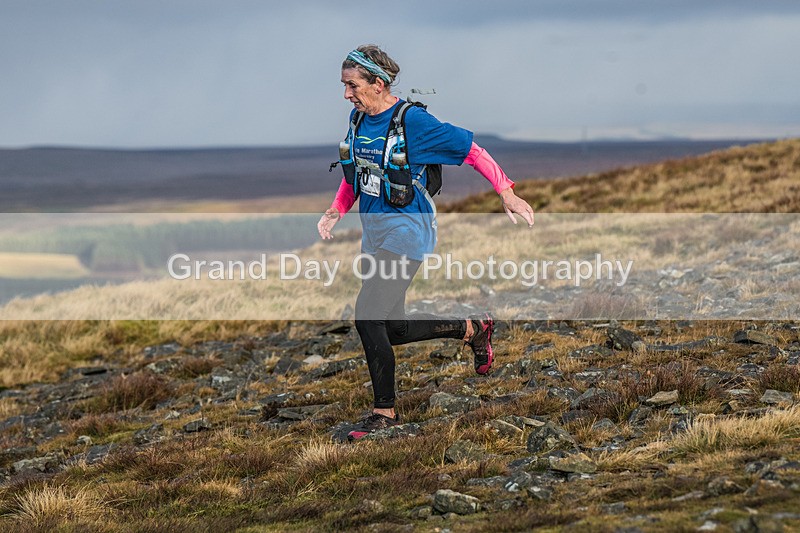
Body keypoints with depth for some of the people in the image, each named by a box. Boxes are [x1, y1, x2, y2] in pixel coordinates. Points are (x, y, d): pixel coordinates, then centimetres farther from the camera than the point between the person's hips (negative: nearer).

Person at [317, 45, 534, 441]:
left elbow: (472, 151, -11)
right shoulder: (359, 118, 5)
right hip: (373, 229, 8)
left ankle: (384, 412, -1)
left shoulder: (413, 121, -16)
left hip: (406, 229, -8)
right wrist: (336, 211, 11)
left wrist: (507, 195, -12)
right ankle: (473, 329, 30)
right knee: (391, 329, 11)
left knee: (368, 316, -15)